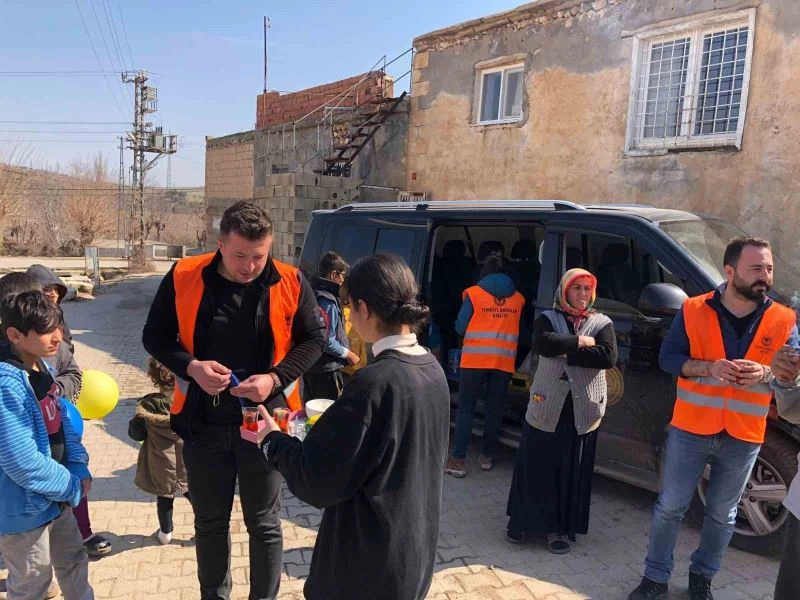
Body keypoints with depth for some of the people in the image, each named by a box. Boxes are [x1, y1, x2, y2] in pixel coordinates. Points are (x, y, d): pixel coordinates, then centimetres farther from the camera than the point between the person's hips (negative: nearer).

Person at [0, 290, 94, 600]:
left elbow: (64, 423, 7)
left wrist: (79, 470, -5)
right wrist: (71, 486, -16)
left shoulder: (41, 367, 0)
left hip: (56, 496, 8)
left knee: (74, 561, 25)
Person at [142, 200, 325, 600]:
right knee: (209, 521, 19)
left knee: (264, 523, 13)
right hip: (203, 423, 2)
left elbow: (313, 339, 0)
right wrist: (191, 366, -17)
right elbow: (155, 337, 2)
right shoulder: (183, 278, -8)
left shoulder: (291, 283, -10)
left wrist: (275, 378, -16)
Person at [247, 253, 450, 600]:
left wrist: (272, 439, -5)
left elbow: (317, 482, -20)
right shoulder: (433, 369, -2)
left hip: (372, 568, -7)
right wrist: (338, 426, 11)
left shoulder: (373, 383, -27)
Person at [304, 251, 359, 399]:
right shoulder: (327, 301, -21)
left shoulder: (315, 294, 8)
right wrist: (347, 354, -10)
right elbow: (327, 341, -23)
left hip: (310, 365, 10)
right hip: (325, 370, -9)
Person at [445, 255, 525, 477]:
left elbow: (460, 328, -2)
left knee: (465, 408, 3)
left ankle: (458, 459, 0)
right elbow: (521, 328, 12)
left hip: (475, 359, -3)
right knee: (494, 409, 12)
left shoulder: (474, 293, -3)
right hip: (504, 361, 3)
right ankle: (487, 456, 21)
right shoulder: (518, 298, 7)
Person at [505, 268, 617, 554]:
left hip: (582, 411, 1)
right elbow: (543, 344, -18)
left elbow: (608, 357, -12)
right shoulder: (548, 318, 4)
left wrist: (566, 351, -15)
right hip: (546, 407, -1)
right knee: (536, 466, 6)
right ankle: (524, 519, 23)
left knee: (573, 470, 7)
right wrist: (582, 342, -14)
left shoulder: (602, 323, 6)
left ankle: (560, 527, 21)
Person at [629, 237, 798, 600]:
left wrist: (765, 374, -22)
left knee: (722, 515, 17)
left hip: (743, 439, 2)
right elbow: (667, 357, -7)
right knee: (669, 508, 8)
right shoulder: (694, 310, -7)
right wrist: (710, 368, -23)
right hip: (690, 430, -1)